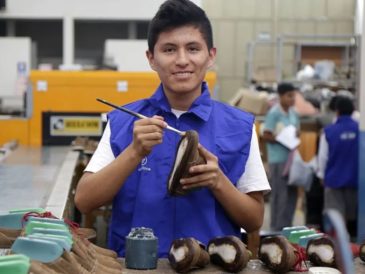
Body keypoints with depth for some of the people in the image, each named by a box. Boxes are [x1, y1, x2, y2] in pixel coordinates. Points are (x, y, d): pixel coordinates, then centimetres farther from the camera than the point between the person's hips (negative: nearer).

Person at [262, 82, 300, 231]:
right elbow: (266, 136, -12)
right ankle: (277, 227, 1)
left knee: (292, 192, 10)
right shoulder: (274, 113, -10)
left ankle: (286, 225, 19)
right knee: (279, 193, -5)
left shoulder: (293, 113, 13)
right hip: (278, 159, -8)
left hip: (290, 158, 8)